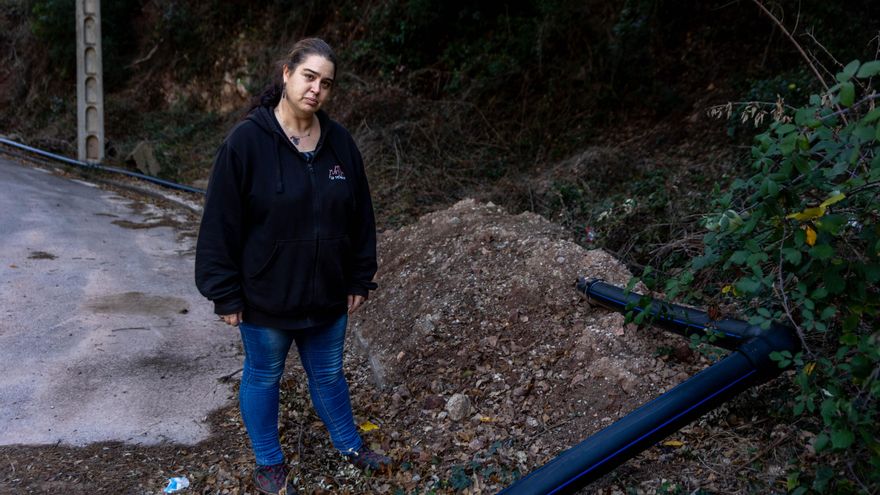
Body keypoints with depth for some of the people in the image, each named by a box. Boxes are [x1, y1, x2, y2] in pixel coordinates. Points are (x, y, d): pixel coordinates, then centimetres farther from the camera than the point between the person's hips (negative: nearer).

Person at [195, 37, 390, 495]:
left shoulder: (339, 142, -1)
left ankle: (348, 443, 44)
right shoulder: (246, 140, -15)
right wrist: (226, 294, -12)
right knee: (263, 377, 16)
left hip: (327, 294, 4)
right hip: (265, 296, -3)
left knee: (328, 373, 21)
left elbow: (360, 216, 5)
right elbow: (221, 223, -13)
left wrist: (360, 279, 6)